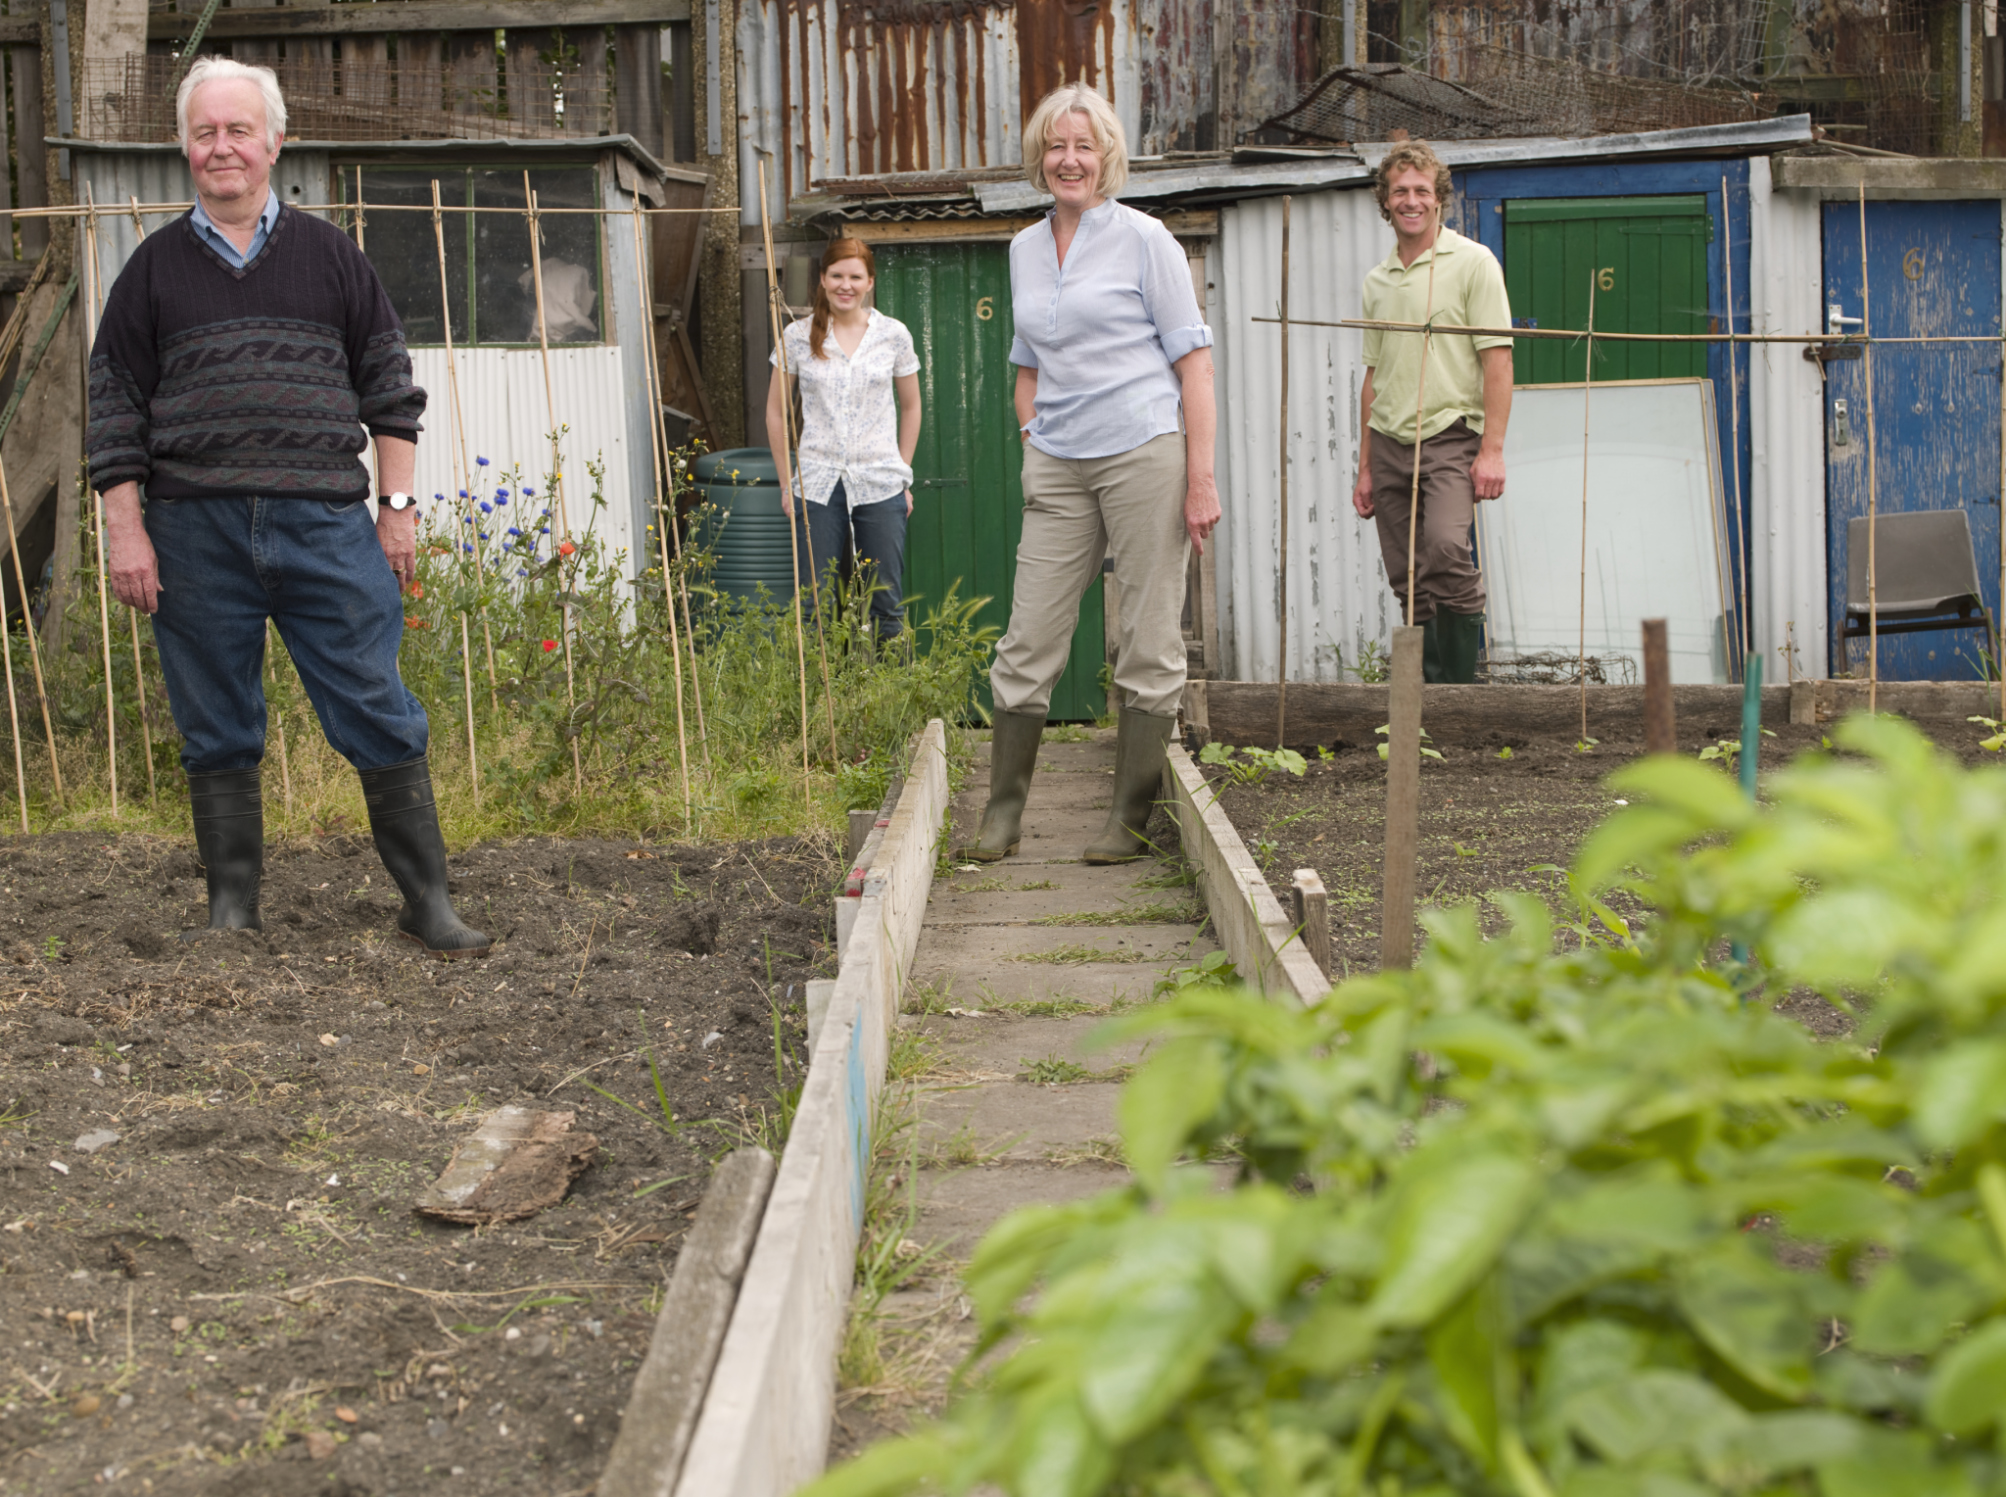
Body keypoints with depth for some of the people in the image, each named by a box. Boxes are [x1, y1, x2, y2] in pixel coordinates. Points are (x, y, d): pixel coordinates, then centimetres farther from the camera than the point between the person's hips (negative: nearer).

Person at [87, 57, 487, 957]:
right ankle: (232, 908, 18)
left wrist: (398, 505, 5)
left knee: (379, 716, -3)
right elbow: (116, 408, 9)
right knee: (216, 732, 6)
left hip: (325, 523, -1)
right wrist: (124, 530, 1)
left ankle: (427, 902, 5)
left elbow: (388, 386, 12)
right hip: (196, 534, 1)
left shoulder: (329, 257, 12)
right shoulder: (155, 268, 11)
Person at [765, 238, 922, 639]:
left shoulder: (893, 335, 4)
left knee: (886, 606, 2)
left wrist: (902, 474, 11)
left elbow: (910, 407, 15)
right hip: (818, 486, 0)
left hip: (880, 486, 0)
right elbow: (776, 412, 11)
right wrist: (787, 483, 7)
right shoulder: (798, 336, 3)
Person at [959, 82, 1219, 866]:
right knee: (1028, 639, 2)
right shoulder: (1024, 249, 14)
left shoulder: (1144, 240, -2)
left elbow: (1192, 360, -4)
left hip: (1144, 454, -5)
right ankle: (1002, 814, 10)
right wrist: (1032, 446, 12)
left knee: (1148, 644, 0)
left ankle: (1130, 820, 7)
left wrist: (1201, 478, -11)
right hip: (1057, 468, 5)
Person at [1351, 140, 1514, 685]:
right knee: (1408, 580, 2)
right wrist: (1365, 468, 16)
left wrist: (1492, 449, -14)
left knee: (1446, 546, -27)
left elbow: (1497, 359, -5)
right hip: (1388, 441, 6)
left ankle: (1462, 683, -17)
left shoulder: (1472, 262, 0)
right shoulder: (1376, 281, 16)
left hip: (1450, 435, -5)